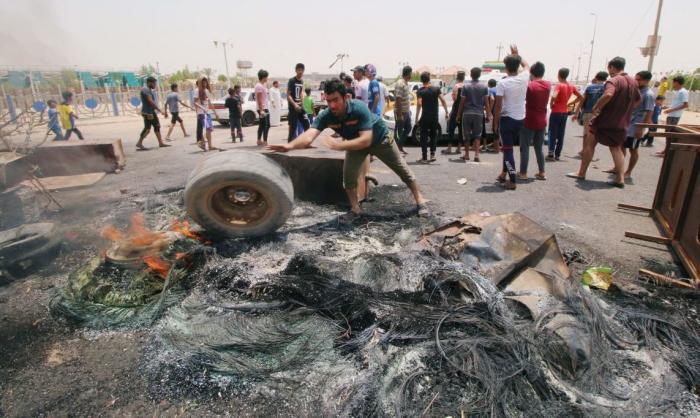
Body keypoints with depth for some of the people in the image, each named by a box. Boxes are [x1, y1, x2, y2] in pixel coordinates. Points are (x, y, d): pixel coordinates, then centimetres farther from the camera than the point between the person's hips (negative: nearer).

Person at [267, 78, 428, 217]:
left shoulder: (359, 108, -41)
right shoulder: (325, 116, -31)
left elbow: (366, 140, -48)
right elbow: (310, 135, -47)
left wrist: (339, 145, -58)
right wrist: (290, 145, -66)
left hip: (379, 138, -3)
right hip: (355, 143, 3)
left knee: (402, 170, 8)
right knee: (348, 174, -11)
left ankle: (420, 201, 27)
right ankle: (355, 208, 9)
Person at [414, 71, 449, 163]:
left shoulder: (420, 91, -6)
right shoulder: (436, 89, 2)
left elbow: (419, 104, -16)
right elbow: (443, 100, -3)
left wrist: (417, 118, -14)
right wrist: (446, 112, 3)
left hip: (425, 117, -3)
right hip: (435, 117, 3)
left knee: (424, 137, 4)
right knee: (433, 135, 17)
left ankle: (424, 158, 4)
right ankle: (432, 154, 10)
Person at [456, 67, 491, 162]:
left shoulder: (466, 86, -2)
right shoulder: (484, 87, 2)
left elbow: (462, 102, -2)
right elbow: (486, 102, 0)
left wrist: (458, 115, 4)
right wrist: (488, 115, 5)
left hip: (467, 113, -1)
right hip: (479, 114, 1)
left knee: (466, 135, 10)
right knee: (477, 135, 8)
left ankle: (466, 154, 15)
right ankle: (476, 155, -3)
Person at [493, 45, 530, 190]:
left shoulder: (502, 83, -15)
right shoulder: (524, 78, 0)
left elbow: (498, 106, -14)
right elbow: (526, 65, 25)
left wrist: (496, 122, -4)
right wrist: (516, 54, 33)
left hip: (507, 119, -5)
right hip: (520, 119, 5)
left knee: (508, 149, -2)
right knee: (508, 147, 21)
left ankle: (512, 181, -4)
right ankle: (504, 174, 30)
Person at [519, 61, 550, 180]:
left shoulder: (530, 86, -14)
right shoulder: (548, 85, 4)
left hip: (529, 122, -6)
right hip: (542, 122, 6)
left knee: (525, 147, 2)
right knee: (539, 148, 14)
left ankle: (523, 173, 2)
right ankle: (541, 172, 17)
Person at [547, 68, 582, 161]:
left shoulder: (559, 85, -12)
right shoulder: (572, 86, 7)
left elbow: (554, 96, -30)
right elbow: (580, 97, 14)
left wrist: (551, 104, -12)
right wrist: (570, 103, 14)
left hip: (556, 112, -6)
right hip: (565, 113, 6)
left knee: (553, 133, -1)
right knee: (561, 135, 9)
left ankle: (551, 153, -6)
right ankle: (557, 155, 12)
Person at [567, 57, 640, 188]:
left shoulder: (614, 80, -16)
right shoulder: (633, 82, 11)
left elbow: (608, 95, -36)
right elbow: (637, 100, 23)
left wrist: (596, 108, -24)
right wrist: (625, 110, 23)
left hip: (605, 120, -7)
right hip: (622, 123, 7)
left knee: (589, 143, 5)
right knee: (616, 148, 13)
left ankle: (581, 173, 9)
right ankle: (620, 178, 7)